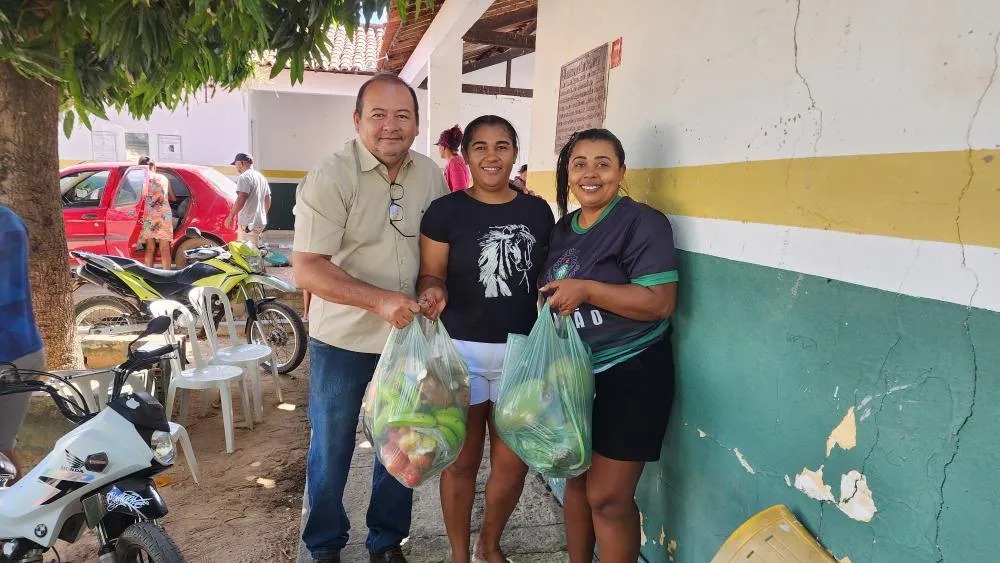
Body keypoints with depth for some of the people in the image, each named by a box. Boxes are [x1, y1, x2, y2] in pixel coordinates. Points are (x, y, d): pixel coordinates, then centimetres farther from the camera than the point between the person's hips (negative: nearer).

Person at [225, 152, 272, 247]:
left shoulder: (244, 177, -12)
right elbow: (268, 200, 22)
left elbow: (241, 200, -21)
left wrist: (230, 217, -15)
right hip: (261, 222, 9)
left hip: (248, 223, -9)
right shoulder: (261, 177, 17)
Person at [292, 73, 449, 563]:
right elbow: (306, 268, -21)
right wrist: (380, 299, -29)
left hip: (409, 336, 5)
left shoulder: (431, 175, 0)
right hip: (343, 339, -4)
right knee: (331, 448, 12)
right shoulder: (330, 178, -16)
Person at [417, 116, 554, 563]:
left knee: (513, 462, 10)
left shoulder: (538, 211, 5)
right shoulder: (446, 210, -4)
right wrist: (433, 290, -25)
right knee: (462, 461, 10)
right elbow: (430, 275, -3)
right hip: (462, 351, -3)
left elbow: (546, 277, 13)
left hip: (521, 351, 3)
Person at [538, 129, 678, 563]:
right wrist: (548, 298, 0)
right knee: (576, 479, 17)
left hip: (631, 375, -7)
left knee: (608, 496, 0)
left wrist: (586, 290, -25)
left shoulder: (642, 222, -13)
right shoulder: (562, 229, 9)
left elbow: (660, 302, -21)